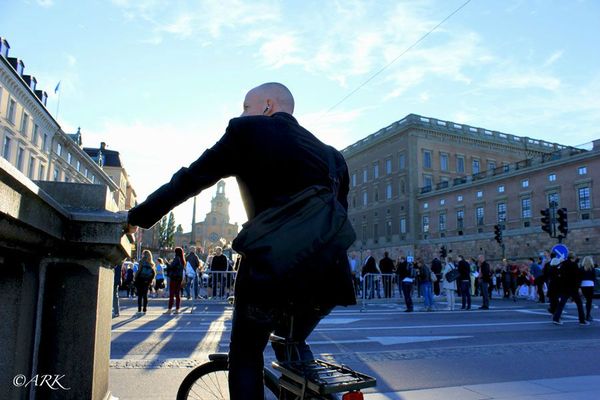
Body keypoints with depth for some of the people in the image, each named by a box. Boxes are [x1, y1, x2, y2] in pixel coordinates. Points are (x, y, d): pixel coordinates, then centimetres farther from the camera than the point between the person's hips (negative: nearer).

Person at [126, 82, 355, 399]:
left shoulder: (247, 132, 3)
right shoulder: (332, 154, 17)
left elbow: (189, 180, 4)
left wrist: (137, 217, 15)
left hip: (270, 270, -5)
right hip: (326, 277, 5)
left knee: (245, 354, 20)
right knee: (293, 344, 32)